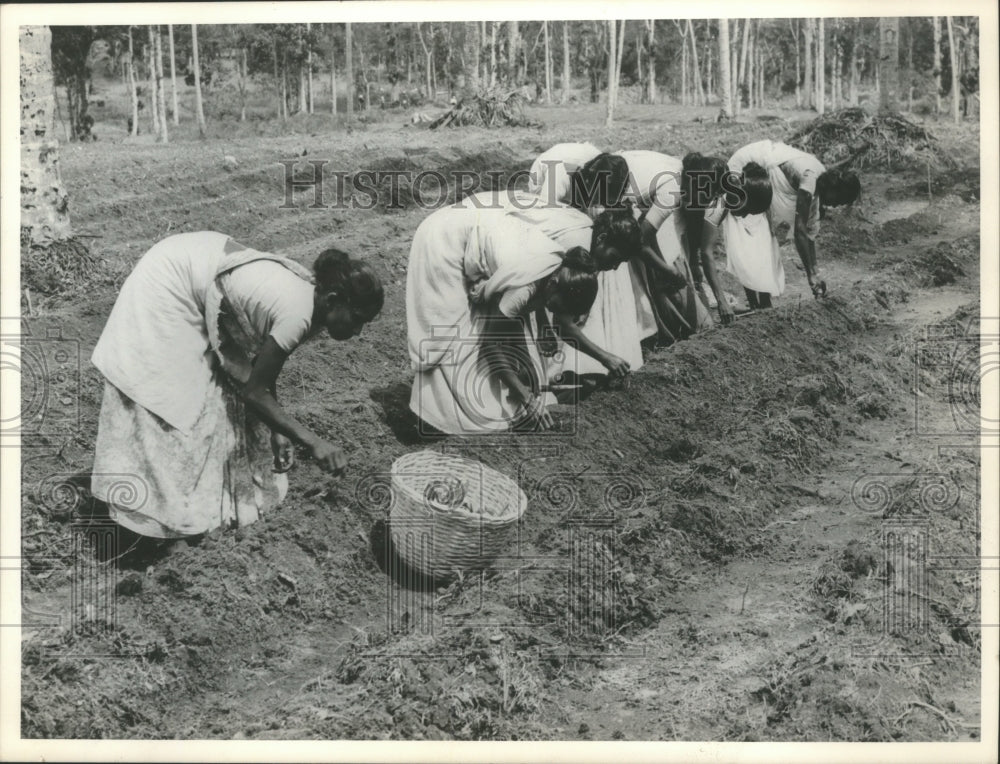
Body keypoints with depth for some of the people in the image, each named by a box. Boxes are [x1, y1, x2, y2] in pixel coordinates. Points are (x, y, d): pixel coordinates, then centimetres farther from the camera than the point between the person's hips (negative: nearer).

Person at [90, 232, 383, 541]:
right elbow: (254, 391, -24)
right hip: (166, 284, -9)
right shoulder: (297, 315, -32)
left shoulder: (307, 293, -6)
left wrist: (278, 432, -2)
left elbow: (264, 375, 3)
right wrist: (312, 442, -28)